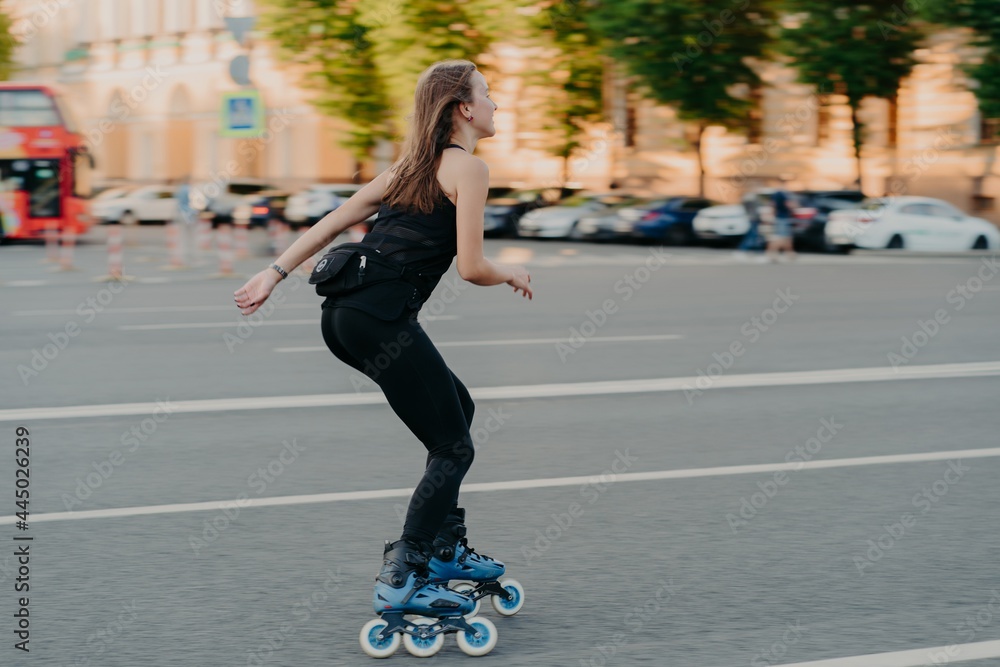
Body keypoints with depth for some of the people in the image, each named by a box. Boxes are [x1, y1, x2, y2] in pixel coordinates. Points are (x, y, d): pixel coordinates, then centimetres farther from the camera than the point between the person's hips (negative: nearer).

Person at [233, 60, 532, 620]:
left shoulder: (413, 166, 23)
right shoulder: (469, 168, -2)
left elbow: (334, 222, 23)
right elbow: (471, 268, -7)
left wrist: (275, 274, 26)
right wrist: (512, 275, 13)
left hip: (344, 312, 9)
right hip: (380, 317, -9)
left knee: (458, 406, 23)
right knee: (454, 448, -2)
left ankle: (445, 546, 27)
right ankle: (401, 581, -3)